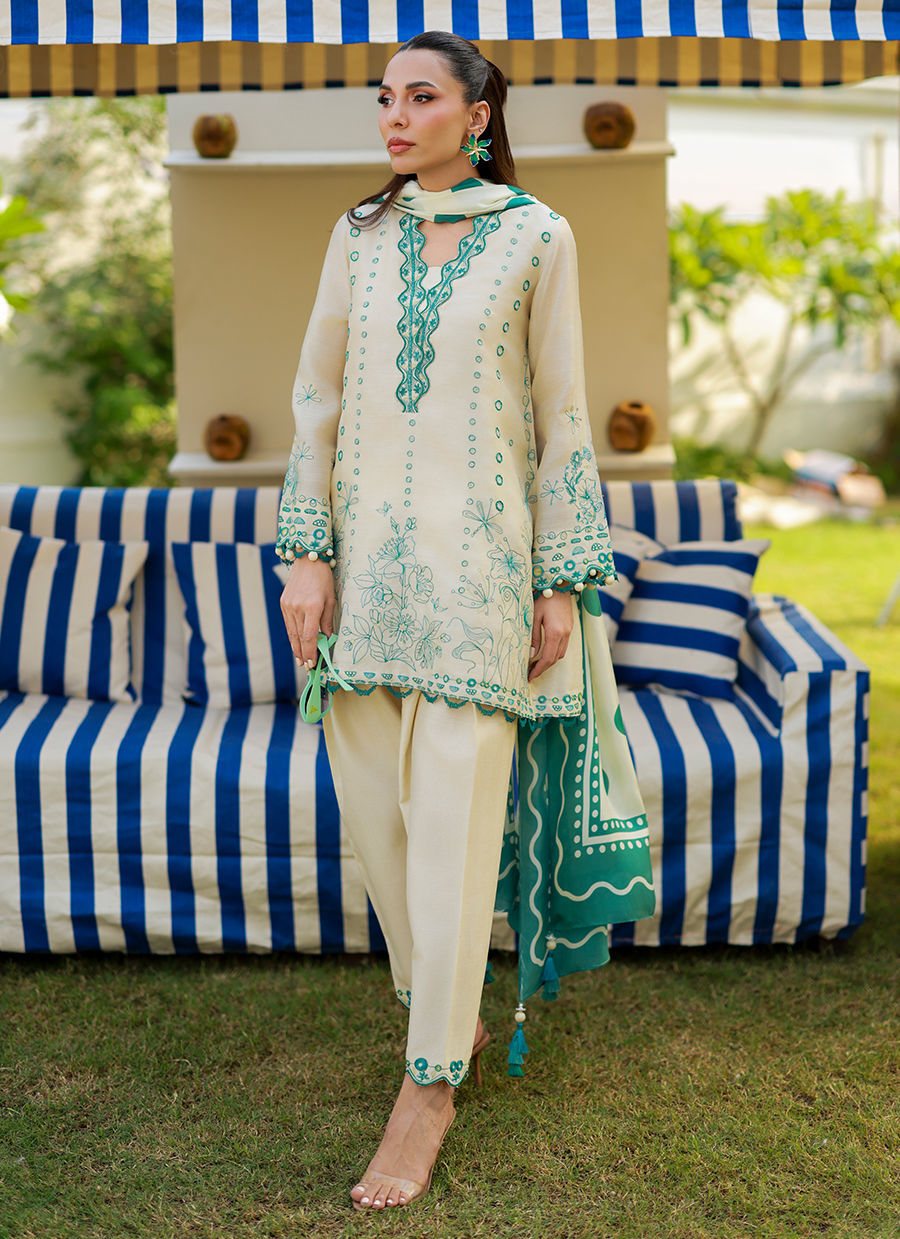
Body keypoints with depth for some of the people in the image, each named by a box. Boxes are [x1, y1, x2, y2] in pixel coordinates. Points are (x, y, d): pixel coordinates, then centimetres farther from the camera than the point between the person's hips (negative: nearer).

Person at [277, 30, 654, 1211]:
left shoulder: (536, 237, 2)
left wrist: (561, 579, -3)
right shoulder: (359, 236, 11)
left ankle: (430, 1082, 4)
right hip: (368, 551, 4)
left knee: (453, 813, -6)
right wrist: (306, 552, 1)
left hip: (479, 552, -4)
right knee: (375, 804, 6)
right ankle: (450, 1016, 26)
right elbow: (317, 399, 9)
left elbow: (562, 416, 1)